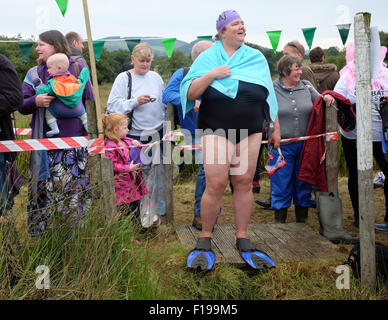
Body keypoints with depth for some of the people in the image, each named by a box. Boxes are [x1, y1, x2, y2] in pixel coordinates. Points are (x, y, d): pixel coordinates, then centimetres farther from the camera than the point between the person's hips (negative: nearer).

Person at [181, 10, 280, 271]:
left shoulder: (257, 58, 12)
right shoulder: (207, 58, 4)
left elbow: (269, 95, 16)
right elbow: (189, 94, -2)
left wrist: (276, 128, 14)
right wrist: (211, 74, -15)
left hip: (251, 130, 3)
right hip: (217, 129, -3)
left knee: (244, 183, 3)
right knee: (216, 184, -9)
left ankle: (243, 241, 14)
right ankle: (205, 240, 7)